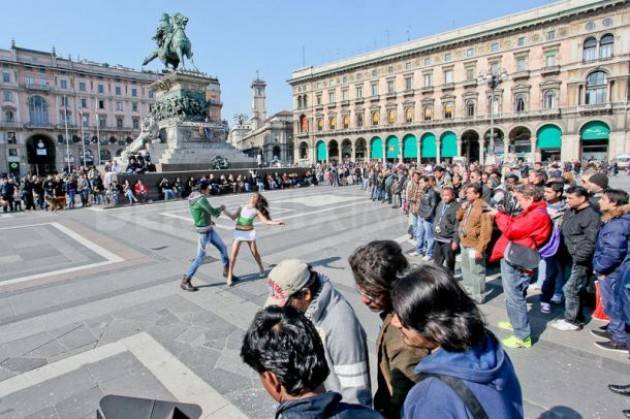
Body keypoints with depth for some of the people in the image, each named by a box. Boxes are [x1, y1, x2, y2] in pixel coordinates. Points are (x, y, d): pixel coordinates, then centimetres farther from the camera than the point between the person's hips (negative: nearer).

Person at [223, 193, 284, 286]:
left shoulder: (256, 211, 1)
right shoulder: (242, 207, 9)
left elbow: (265, 221, -7)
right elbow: (234, 217, 7)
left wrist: (277, 222, -20)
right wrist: (225, 211, -3)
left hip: (249, 233, -1)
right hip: (238, 232, 1)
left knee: (255, 252, 9)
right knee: (233, 254, -6)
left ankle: (261, 268, 35)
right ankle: (230, 276, 2)